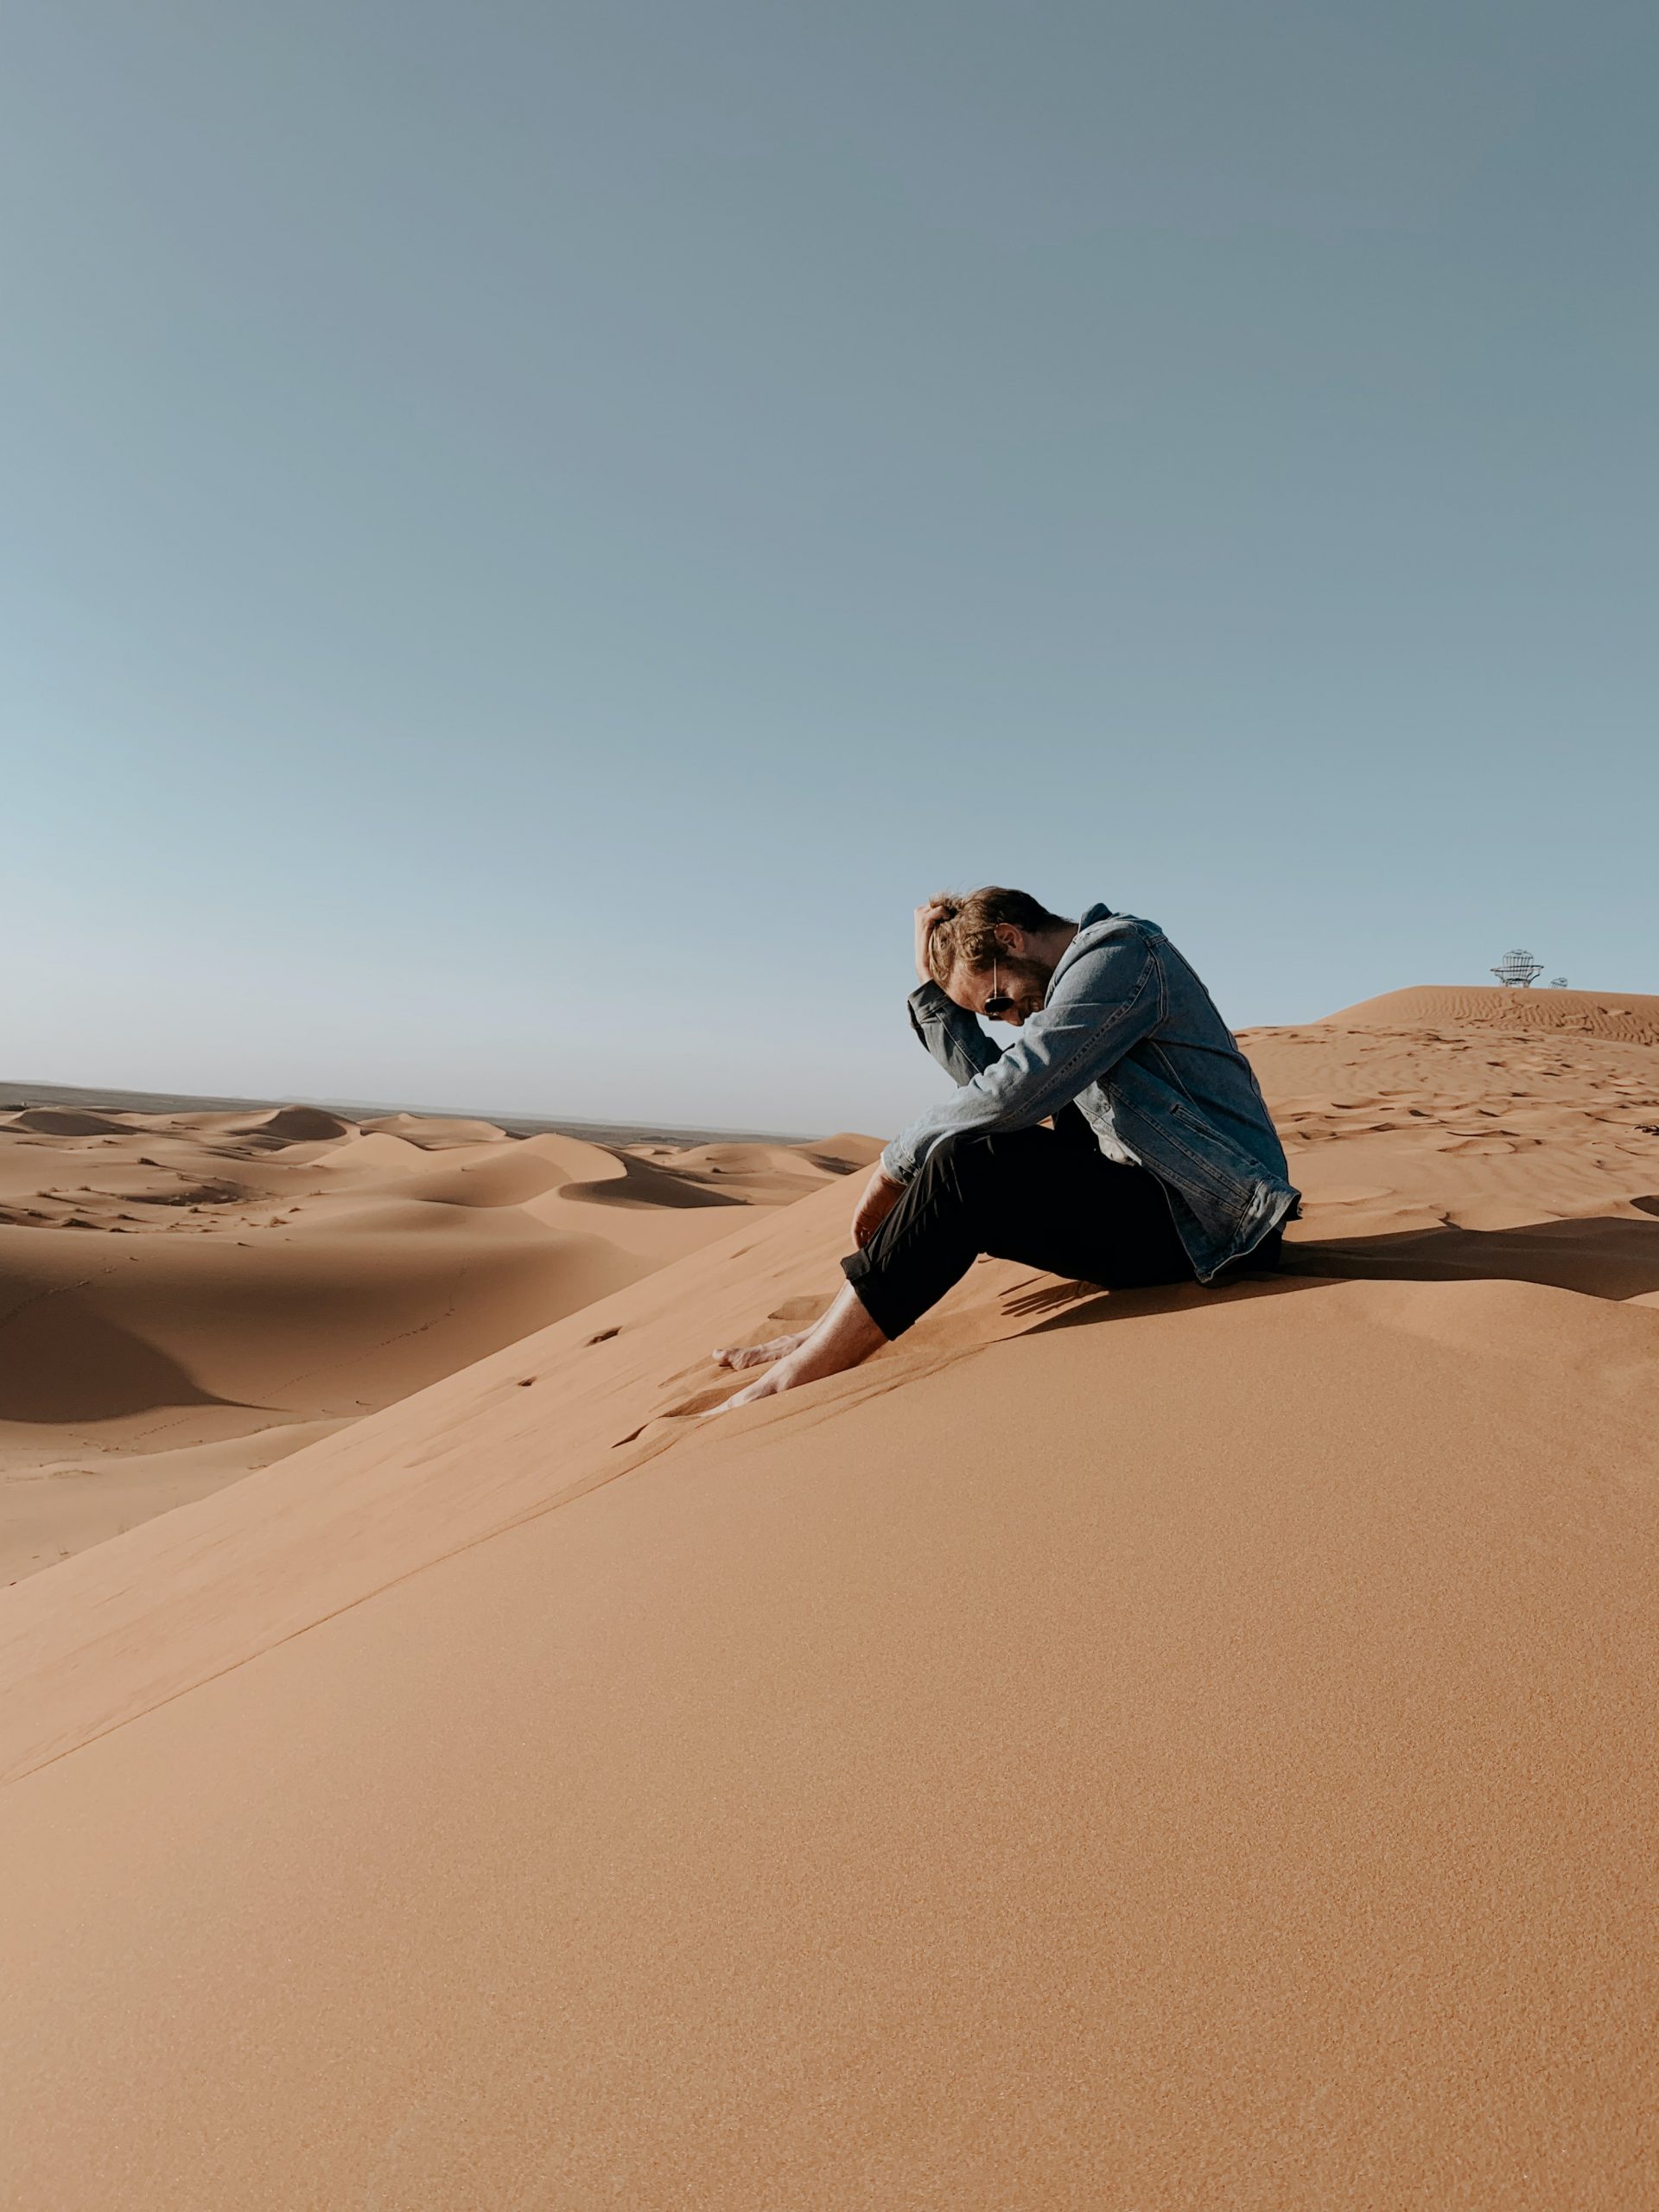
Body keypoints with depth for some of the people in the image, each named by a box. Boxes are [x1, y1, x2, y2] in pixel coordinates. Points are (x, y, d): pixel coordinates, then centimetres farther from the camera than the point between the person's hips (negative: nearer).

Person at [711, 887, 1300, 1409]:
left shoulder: (1120, 952, -13)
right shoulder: (1078, 976, 18)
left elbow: (1012, 1091, -22)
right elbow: (992, 1082, 13)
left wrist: (895, 1166, -11)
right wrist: (933, 981, 10)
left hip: (1207, 1219, -10)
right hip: (1150, 1196, 10)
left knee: (969, 1168, -25)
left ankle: (796, 1379, -21)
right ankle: (829, 1338, 2)